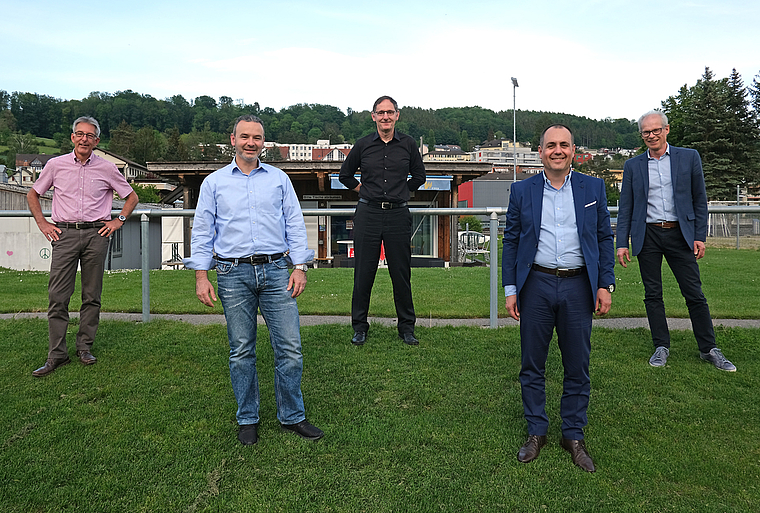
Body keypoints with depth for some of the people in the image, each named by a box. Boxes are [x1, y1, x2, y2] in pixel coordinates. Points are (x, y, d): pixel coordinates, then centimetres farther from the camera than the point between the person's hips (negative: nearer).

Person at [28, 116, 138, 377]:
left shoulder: (107, 168, 6)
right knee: (57, 296, -5)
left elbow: (132, 196, 16)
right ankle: (56, 354, 3)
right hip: (64, 234, 0)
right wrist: (43, 223, 9)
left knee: (92, 296, 4)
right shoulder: (55, 165, 7)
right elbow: (33, 194, 19)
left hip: (96, 234, 0)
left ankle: (85, 347, 16)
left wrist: (118, 221, 5)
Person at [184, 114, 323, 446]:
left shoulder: (279, 179, 12)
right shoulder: (214, 182, 10)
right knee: (241, 351, 6)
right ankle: (247, 419, 22)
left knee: (290, 347, -1)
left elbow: (295, 224, 10)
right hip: (234, 274, 0)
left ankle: (292, 417, 15)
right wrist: (201, 276, -1)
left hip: (276, 271, 1)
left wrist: (300, 267, 1)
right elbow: (202, 231, 8)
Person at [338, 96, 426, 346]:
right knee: (364, 273, 2)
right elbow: (345, 175, 18)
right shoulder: (363, 145, 5)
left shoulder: (408, 144, 6)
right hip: (368, 214, 0)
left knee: (401, 273, 5)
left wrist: (399, 193, 13)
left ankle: (407, 327, 18)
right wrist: (366, 192, 12)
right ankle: (359, 327, 15)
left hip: (398, 215, 0)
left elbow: (419, 177, 19)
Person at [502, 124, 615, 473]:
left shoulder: (593, 188, 7)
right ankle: (536, 432, 24)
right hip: (536, 285, 0)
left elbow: (604, 238, 8)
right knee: (532, 365, 7)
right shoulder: (522, 191, 5)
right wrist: (510, 289, 0)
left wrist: (606, 284, 0)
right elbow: (511, 241, 5)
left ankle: (573, 435, 25)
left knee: (577, 366, 8)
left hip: (578, 286, 1)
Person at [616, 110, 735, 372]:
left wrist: (700, 236, -1)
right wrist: (622, 243, -1)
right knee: (652, 294, 5)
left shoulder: (689, 157, 5)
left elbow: (700, 199, 6)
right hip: (647, 236, 1)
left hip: (680, 234, -1)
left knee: (694, 294, 2)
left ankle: (709, 348, 15)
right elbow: (625, 208, 5)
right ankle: (661, 347, 17)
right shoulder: (633, 165, 7)